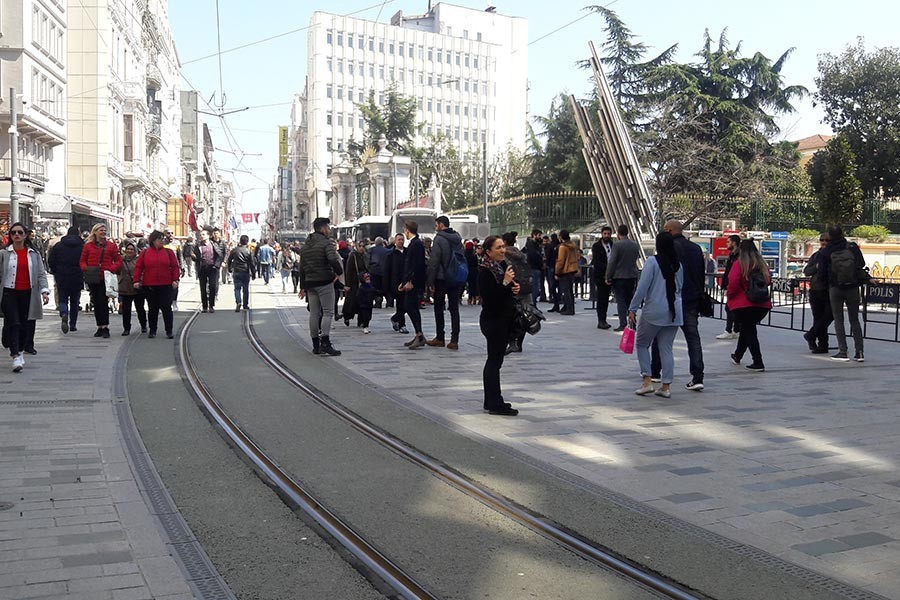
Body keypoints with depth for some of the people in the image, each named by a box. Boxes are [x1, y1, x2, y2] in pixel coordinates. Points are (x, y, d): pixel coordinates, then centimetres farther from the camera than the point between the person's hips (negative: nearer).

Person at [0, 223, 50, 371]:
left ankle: (20, 351, 26)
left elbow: (41, 274, 5)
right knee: (13, 324, -11)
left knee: (25, 325, 8)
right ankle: (16, 356, -14)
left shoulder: (34, 254, 8)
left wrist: (44, 291, -8)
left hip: (28, 294, 2)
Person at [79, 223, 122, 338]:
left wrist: (112, 268, -13)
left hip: (105, 279, -2)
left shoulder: (111, 246, 6)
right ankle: (99, 327, 16)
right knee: (96, 303, 8)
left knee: (103, 302, -9)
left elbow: (118, 261, 5)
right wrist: (85, 269, -9)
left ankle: (105, 328, -5)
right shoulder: (88, 246, 9)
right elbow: (82, 261, 11)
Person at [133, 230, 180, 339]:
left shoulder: (169, 252, 4)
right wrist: (136, 280, -4)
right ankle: (152, 330, 19)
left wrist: (175, 279, -7)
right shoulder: (144, 253, 4)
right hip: (149, 286, 1)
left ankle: (169, 331, 5)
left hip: (166, 285, -1)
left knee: (166, 308, -1)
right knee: (152, 309, 9)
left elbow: (175, 267, 2)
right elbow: (138, 267, 3)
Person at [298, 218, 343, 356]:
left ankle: (316, 345, 13)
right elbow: (332, 259, -26)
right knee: (327, 312, -5)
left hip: (310, 283, 7)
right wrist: (339, 272, -8)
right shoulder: (326, 242, -9)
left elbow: (302, 267, 17)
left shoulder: (305, 245, 15)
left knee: (314, 314, 9)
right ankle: (325, 342, -14)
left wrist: (303, 286, 21)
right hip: (324, 282, -7)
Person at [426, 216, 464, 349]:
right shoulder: (458, 239, 10)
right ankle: (454, 340, 1)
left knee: (439, 308, 6)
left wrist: (430, 282, -11)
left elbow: (433, 262, -14)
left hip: (441, 279, -5)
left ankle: (439, 338, 11)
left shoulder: (439, 239, -11)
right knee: (454, 309, 4)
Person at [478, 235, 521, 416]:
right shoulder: (485, 271, -17)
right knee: (494, 361, -5)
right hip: (493, 319, -9)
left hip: (504, 319, 9)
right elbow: (488, 298, -24)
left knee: (494, 360, 14)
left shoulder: (502, 265, 11)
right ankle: (495, 404, -1)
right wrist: (505, 283, -26)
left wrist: (515, 288, 3)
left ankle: (491, 401, 22)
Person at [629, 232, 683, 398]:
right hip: (674, 313, 5)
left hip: (654, 312, -5)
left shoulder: (652, 261, -10)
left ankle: (647, 382, 2)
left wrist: (632, 309, -8)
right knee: (666, 348, 9)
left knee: (642, 344, 9)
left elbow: (642, 288, -13)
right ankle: (666, 386, 7)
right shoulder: (678, 264, 7)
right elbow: (680, 288, 14)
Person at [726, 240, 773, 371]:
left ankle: (758, 363, -3)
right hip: (763, 304, 5)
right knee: (747, 328, 22)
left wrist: (730, 296, -1)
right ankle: (737, 356, 39)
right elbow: (768, 280, 14)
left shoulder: (739, 264, -10)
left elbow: (733, 282, -17)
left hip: (743, 304, -5)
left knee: (749, 331, 4)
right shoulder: (762, 264, 6)